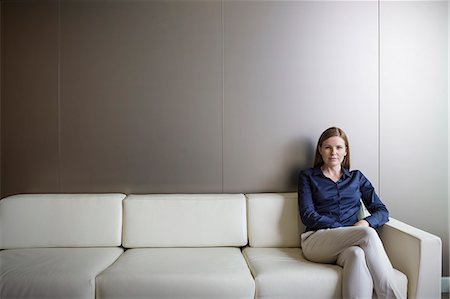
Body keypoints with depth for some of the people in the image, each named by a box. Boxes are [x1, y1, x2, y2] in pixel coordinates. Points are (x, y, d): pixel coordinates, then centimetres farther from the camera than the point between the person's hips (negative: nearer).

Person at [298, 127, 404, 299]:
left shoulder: (357, 177, 21)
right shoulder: (308, 176, 12)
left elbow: (382, 211, 14)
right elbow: (308, 216, -1)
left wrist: (366, 222, -11)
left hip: (347, 244, 2)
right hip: (316, 240, -2)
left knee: (356, 254, -37)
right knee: (368, 233, -30)